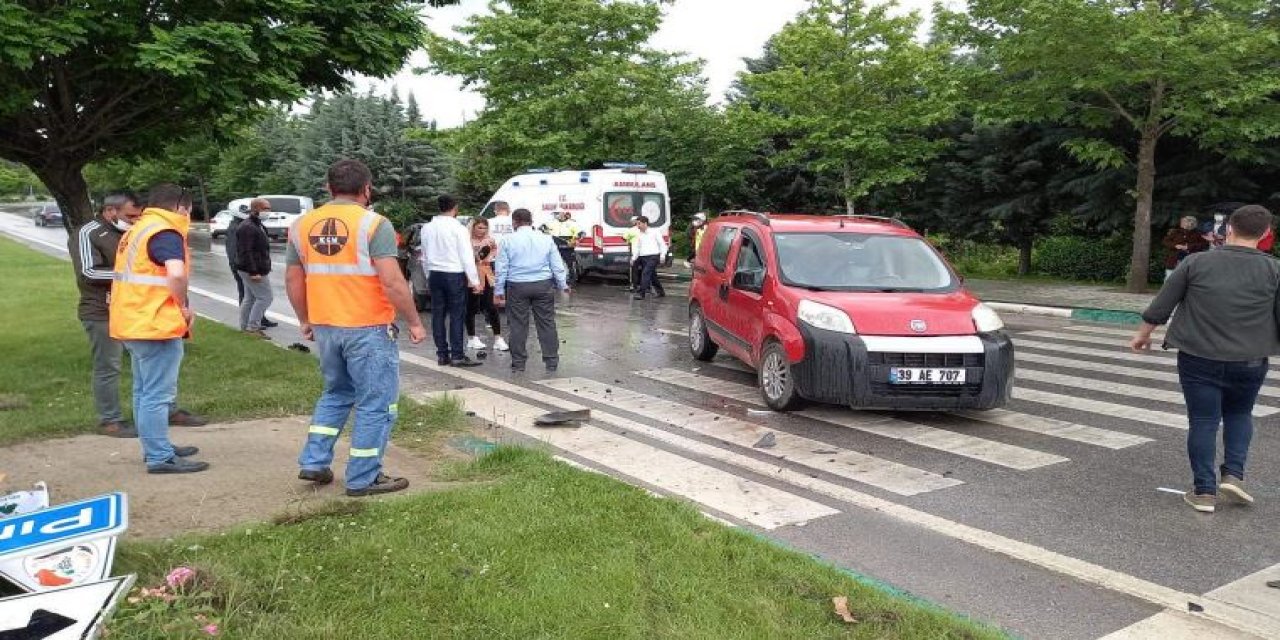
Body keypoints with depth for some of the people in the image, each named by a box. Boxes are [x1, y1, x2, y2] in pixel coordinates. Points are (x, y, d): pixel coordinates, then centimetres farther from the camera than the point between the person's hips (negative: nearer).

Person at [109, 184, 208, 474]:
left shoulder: (137, 230, 17)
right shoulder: (165, 232, -15)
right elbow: (176, 273, -33)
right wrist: (184, 305, -17)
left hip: (135, 322, 10)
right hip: (155, 325, -10)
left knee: (146, 391, 18)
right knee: (158, 394, -5)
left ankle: (155, 446, 29)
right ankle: (160, 458, -1)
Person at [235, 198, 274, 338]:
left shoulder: (256, 226, 16)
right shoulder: (247, 228, -19)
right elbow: (245, 252, -24)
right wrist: (253, 272, -28)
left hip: (252, 270, 11)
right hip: (254, 270, -11)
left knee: (249, 298, 15)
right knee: (265, 297, -9)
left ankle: (245, 326, 22)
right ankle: (253, 327, -8)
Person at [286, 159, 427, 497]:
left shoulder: (302, 225, 7)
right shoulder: (373, 224, -11)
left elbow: (293, 280, 13)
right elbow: (392, 282, -18)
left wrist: (305, 320, 24)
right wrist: (414, 322, -9)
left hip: (325, 327, 6)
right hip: (369, 328, -6)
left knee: (336, 393, 25)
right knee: (376, 402, 5)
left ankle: (313, 463, 24)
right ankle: (363, 479, 10)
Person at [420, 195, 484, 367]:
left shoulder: (427, 228, 7)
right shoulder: (458, 228, -10)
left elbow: (425, 256, 11)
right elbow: (467, 257, -12)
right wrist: (475, 281, -9)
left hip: (435, 275, 5)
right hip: (454, 275, -5)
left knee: (438, 314, 8)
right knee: (457, 315, -3)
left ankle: (442, 354, 12)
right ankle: (457, 355, -5)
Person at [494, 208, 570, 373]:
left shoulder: (507, 241, 0)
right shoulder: (546, 239, 5)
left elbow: (501, 269, 0)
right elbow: (557, 266, 7)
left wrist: (498, 291, 6)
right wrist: (563, 286, 16)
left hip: (517, 287, -1)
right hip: (543, 285, 1)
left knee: (518, 325, 5)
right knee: (547, 323, 7)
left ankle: (518, 364, 10)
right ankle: (551, 362, 10)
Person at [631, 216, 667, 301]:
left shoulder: (654, 232, 1)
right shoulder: (640, 235, 17)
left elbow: (662, 244, 0)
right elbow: (638, 248, 21)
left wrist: (662, 255, -10)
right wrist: (634, 258, 10)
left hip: (653, 256, -6)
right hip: (643, 257, 6)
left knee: (645, 273, -18)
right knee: (652, 276, 11)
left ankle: (641, 293, -20)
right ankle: (660, 292, 26)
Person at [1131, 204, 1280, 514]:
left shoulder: (1196, 262, -4)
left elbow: (1161, 306, 1)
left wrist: (1142, 334, 14)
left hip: (1198, 358, -1)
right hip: (1249, 361, 1)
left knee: (1203, 421, 5)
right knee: (1239, 414, 22)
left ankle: (1204, 491, 7)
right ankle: (1233, 474, 10)